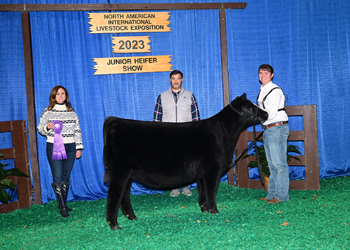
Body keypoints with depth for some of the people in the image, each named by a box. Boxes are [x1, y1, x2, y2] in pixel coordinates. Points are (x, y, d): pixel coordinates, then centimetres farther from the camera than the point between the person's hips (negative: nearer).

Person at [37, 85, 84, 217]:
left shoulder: (72, 112, 10)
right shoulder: (48, 112, 2)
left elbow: (77, 131, 12)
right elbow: (40, 129, 4)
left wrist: (79, 147, 8)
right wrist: (47, 127, -18)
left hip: (70, 148, 3)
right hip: (54, 148, -3)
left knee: (66, 177, 8)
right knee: (57, 177, -7)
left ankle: (64, 204, 18)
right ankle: (62, 207, -4)